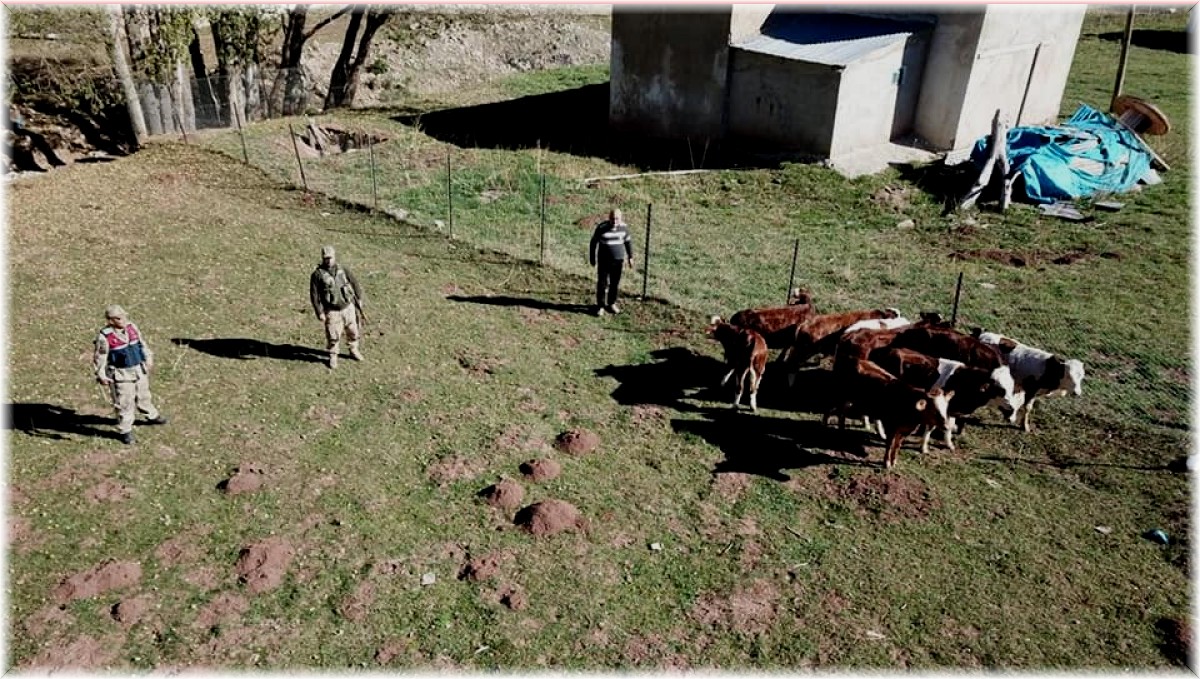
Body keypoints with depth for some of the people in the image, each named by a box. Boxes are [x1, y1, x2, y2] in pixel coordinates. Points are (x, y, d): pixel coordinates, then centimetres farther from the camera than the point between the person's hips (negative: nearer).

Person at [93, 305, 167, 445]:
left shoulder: (131, 327, -3)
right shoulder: (105, 336, -19)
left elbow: (142, 343, 11)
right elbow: (100, 358, -11)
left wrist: (149, 359, 17)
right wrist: (101, 376, -10)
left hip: (139, 370, 5)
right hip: (121, 375, -5)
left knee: (143, 396, 24)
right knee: (124, 403, 2)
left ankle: (152, 416, 46)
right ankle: (125, 431, 17)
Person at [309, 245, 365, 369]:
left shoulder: (342, 270, -1)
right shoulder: (318, 274, -11)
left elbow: (354, 283, 11)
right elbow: (314, 295, -11)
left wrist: (359, 299, 10)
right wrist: (319, 312, -13)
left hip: (348, 307, 4)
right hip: (332, 311, -3)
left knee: (353, 331, 16)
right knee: (333, 337, 2)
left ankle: (354, 351, 38)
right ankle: (333, 357, 22)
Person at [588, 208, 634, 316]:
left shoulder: (623, 227, -4)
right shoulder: (601, 227, -14)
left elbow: (628, 242, 10)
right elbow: (594, 242, -3)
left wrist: (630, 257, 11)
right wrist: (592, 258, 1)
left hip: (618, 260, 3)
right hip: (604, 261, -3)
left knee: (615, 283, 10)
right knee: (602, 284, -1)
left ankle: (611, 304, 27)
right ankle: (600, 306, 11)